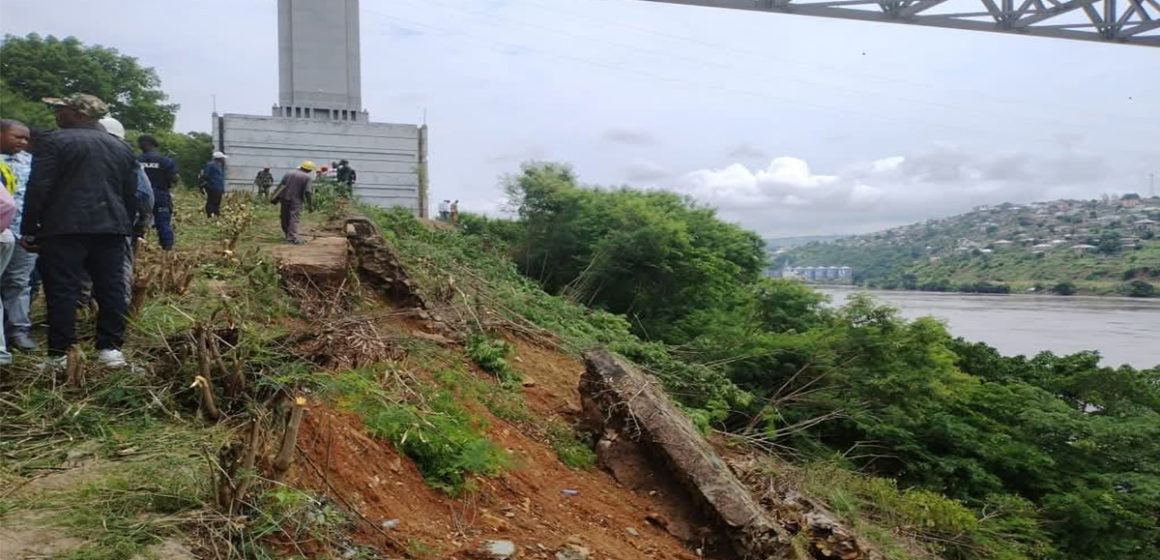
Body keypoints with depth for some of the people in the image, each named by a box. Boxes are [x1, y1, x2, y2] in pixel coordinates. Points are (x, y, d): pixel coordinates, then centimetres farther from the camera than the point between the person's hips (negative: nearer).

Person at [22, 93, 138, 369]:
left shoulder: (54, 142, -2)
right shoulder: (122, 148, 15)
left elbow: (38, 190, -6)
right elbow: (131, 195, 16)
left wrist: (28, 230, -1)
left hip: (64, 229, -5)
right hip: (112, 229, 5)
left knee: (62, 291, -2)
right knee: (112, 289, 6)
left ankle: (59, 356, 0)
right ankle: (110, 349, 7)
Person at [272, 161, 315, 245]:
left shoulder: (289, 172, 8)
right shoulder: (306, 177, -6)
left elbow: (281, 185, 6)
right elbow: (308, 192, -10)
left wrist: (275, 197, 9)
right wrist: (310, 205, -4)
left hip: (284, 198, 5)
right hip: (296, 200, -5)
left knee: (285, 218, 15)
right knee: (294, 218, -8)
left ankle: (288, 235, 28)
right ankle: (292, 237, -22)